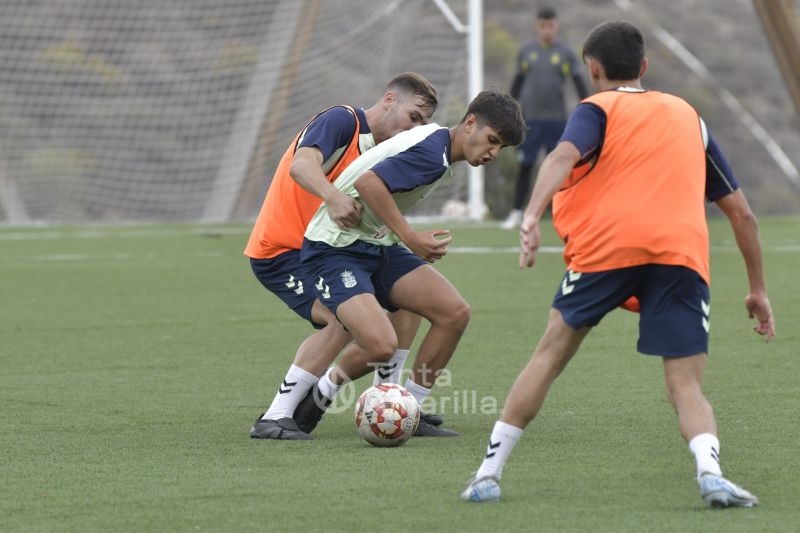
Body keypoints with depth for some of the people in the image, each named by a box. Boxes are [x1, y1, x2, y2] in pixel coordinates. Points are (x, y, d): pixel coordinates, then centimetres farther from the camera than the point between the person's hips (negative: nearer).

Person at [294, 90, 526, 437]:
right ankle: (323, 392, 4)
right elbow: (368, 183, -31)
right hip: (334, 250, -10)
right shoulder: (433, 153, -20)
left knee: (454, 313, -3)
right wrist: (410, 237, -27)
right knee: (381, 346, -27)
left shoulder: (434, 140, 11)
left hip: (377, 246, 10)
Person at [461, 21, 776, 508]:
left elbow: (563, 156, -8)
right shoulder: (688, 116, 29)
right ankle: (710, 470, -28)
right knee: (687, 386, 2)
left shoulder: (598, 109, 17)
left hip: (607, 245, -2)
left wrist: (532, 217, -22)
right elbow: (741, 211, 27)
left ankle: (489, 474, 14)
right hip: (683, 254, 2)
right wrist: (758, 289, 33)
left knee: (551, 355, 14)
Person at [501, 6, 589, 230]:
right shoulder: (526, 52, 6)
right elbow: (517, 84, 14)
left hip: (557, 119, -1)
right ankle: (516, 214, 6)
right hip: (530, 119, 1)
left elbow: (580, 85, 4)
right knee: (525, 167, 1)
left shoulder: (566, 53, 3)